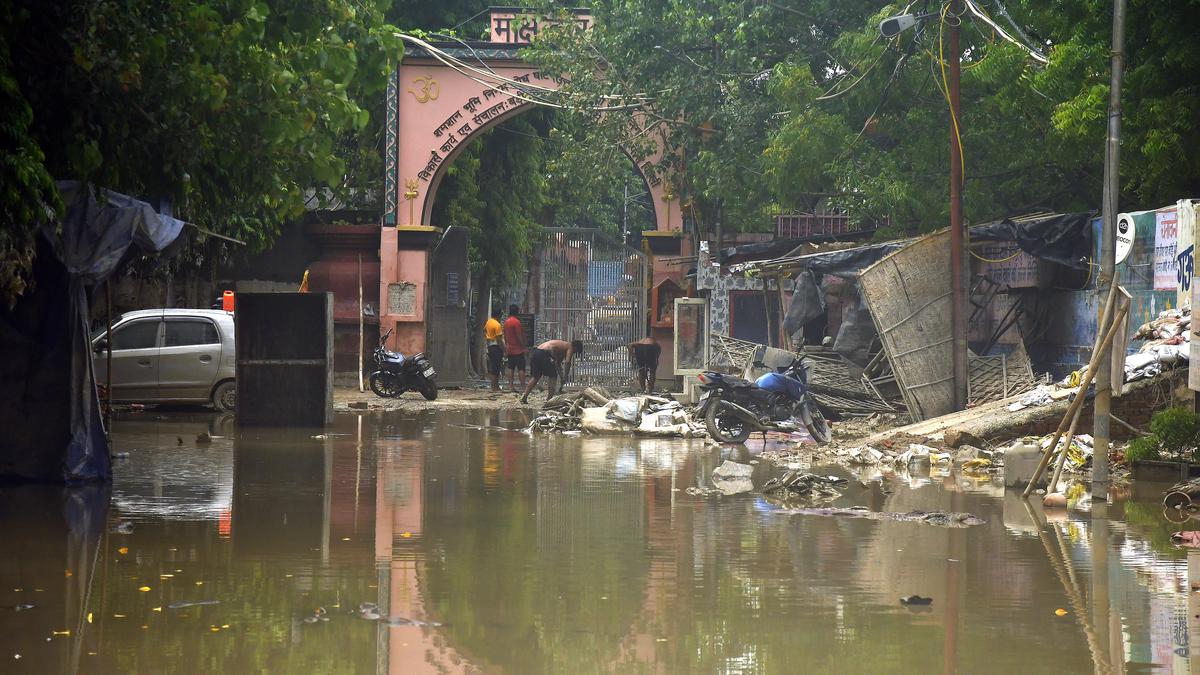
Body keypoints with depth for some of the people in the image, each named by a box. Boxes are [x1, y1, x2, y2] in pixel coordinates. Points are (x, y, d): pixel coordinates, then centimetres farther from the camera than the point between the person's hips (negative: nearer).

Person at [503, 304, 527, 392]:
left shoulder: (506, 321, 9)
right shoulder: (516, 322, -15)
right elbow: (519, 336, -17)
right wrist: (523, 346, -11)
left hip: (509, 349, 8)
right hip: (518, 349, -8)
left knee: (511, 368, 7)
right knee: (521, 368, -6)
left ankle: (510, 386, 5)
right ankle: (523, 386, -9)